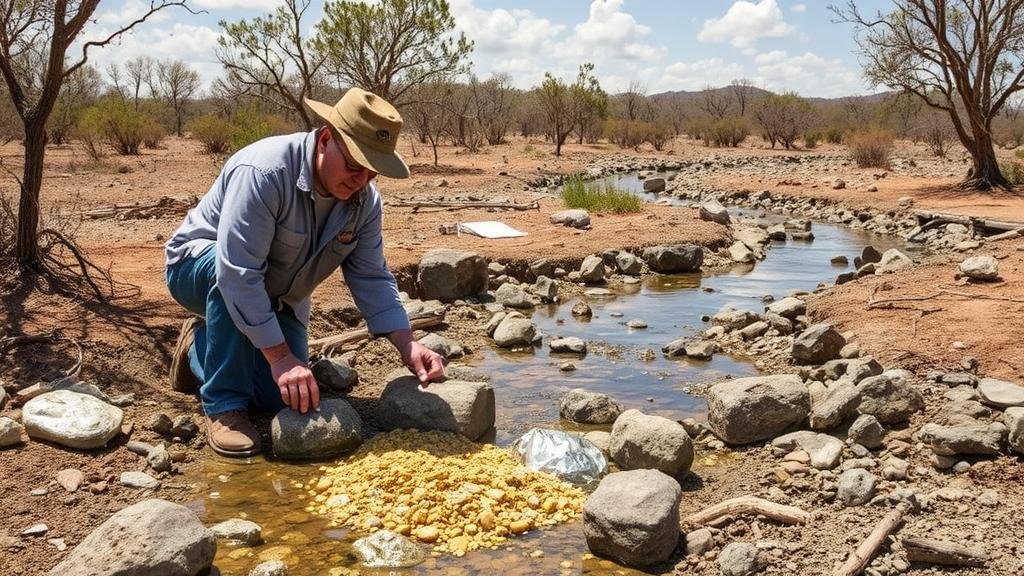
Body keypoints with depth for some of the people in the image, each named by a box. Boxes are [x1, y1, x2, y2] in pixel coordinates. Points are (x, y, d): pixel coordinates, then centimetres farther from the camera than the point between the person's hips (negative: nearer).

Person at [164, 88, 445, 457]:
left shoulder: (365, 201, -13)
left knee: (285, 399, -4)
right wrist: (280, 357, -41)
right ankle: (224, 406, -22)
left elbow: (371, 279, -9)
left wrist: (407, 344, -22)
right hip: (201, 267, -6)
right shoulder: (263, 172, -35)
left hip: (274, 300, 7)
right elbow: (237, 273, -40)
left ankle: (199, 347, 22)